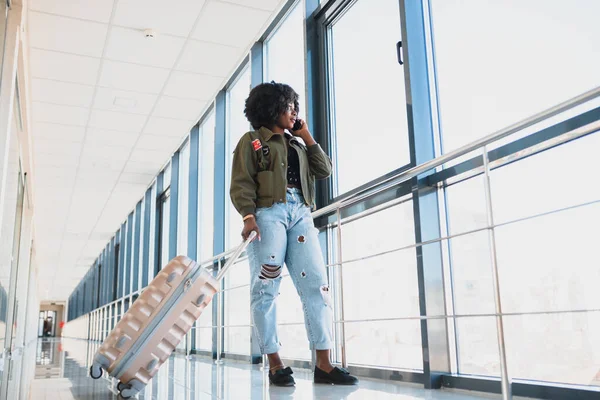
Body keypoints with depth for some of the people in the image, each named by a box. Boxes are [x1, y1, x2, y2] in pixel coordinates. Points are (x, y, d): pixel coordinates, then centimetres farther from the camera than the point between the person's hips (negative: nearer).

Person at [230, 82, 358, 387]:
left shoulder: (296, 144, 28)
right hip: (268, 213, -5)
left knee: (316, 284, -6)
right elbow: (241, 183, -1)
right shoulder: (252, 141, 11)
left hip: (300, 214, 5)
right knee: (266, 288, -6)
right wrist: (248, 215, -18)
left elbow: (324, 170, 20)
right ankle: (275, 364, 0)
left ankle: (323, 364, -5)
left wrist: (307, 136, 21)